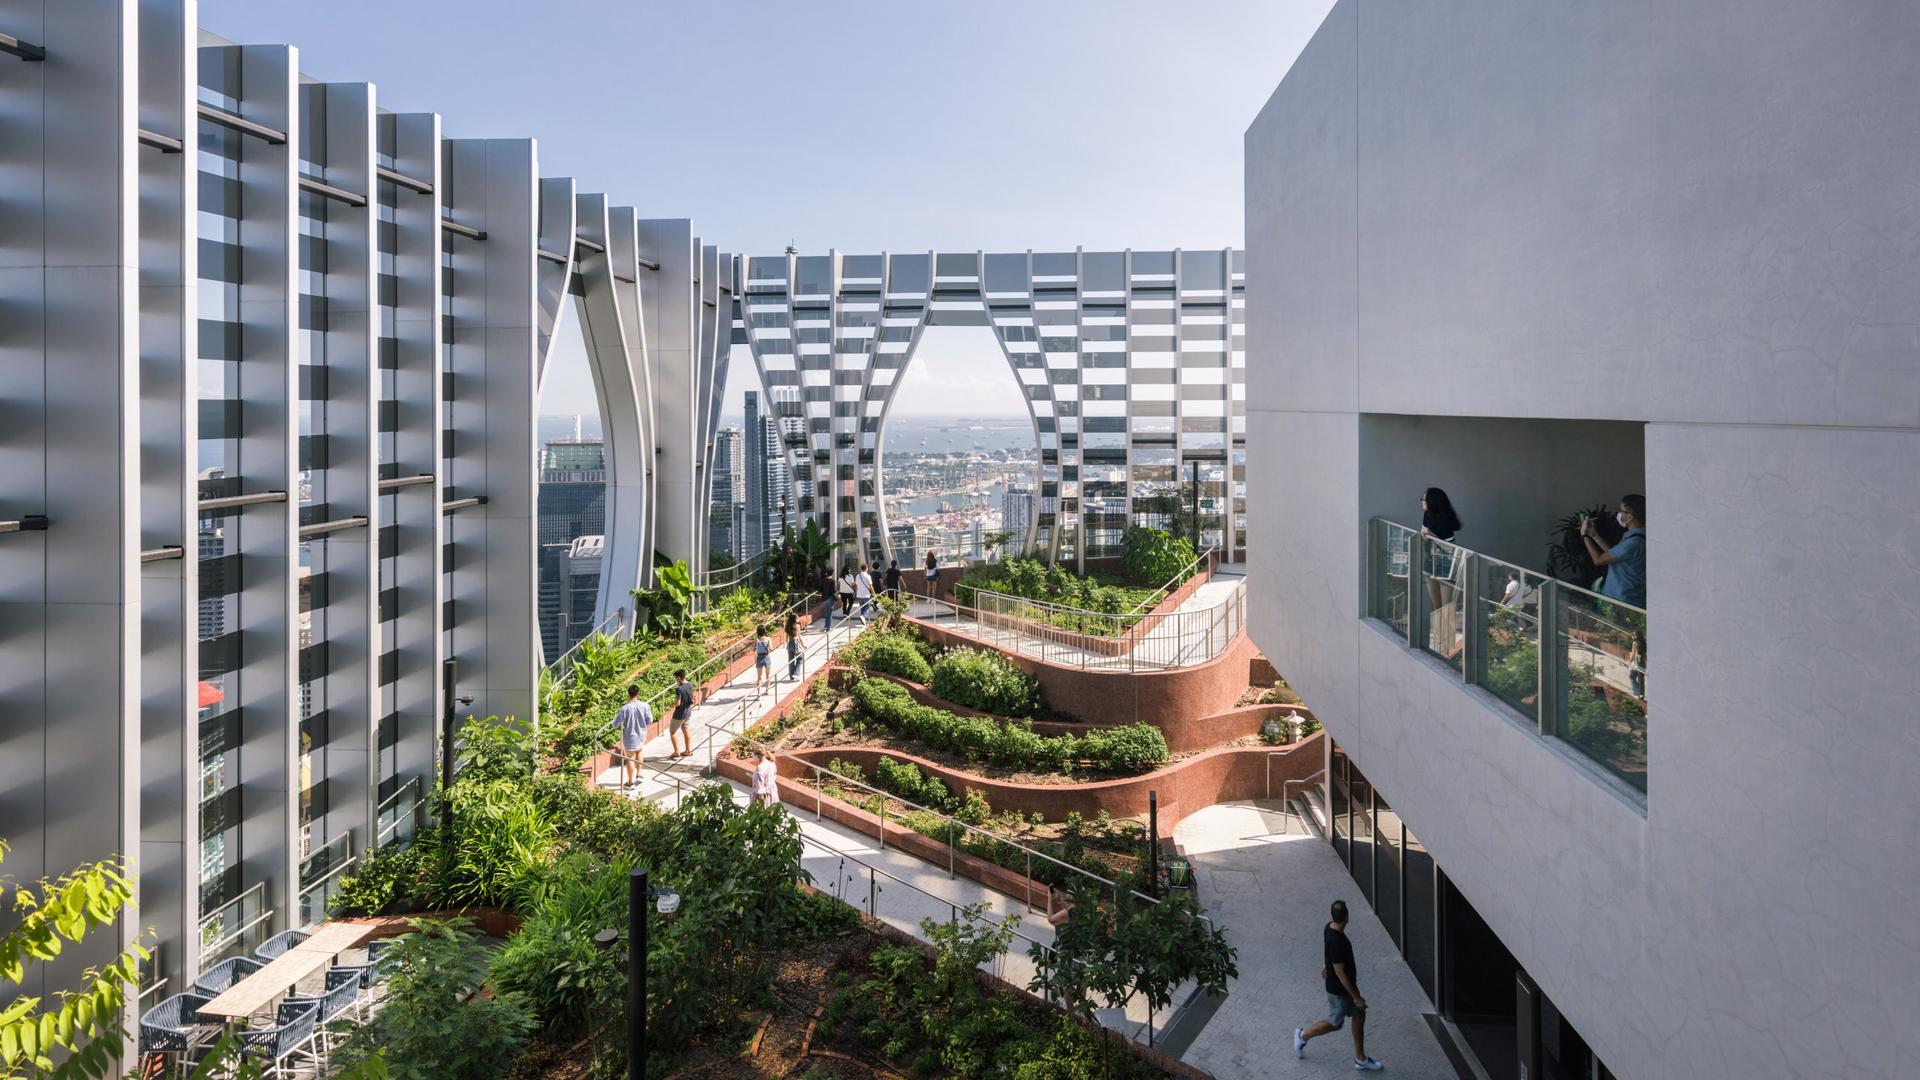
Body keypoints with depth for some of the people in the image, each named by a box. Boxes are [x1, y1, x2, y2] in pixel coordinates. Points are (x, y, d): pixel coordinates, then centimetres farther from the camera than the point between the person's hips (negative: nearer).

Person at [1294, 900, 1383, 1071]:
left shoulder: (1329, 928, -9)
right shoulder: (1337, 941, -36)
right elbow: (1340, 972, -29)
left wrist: (1327, 966, 29)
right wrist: (1356, 997, -22)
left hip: (1347, 984, 9)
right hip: (1339, 990, -9)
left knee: (1359, 1016, 17)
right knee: (1335, 1024, 11)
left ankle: (1361, 1060, 30)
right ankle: (1303, 1035, 31)